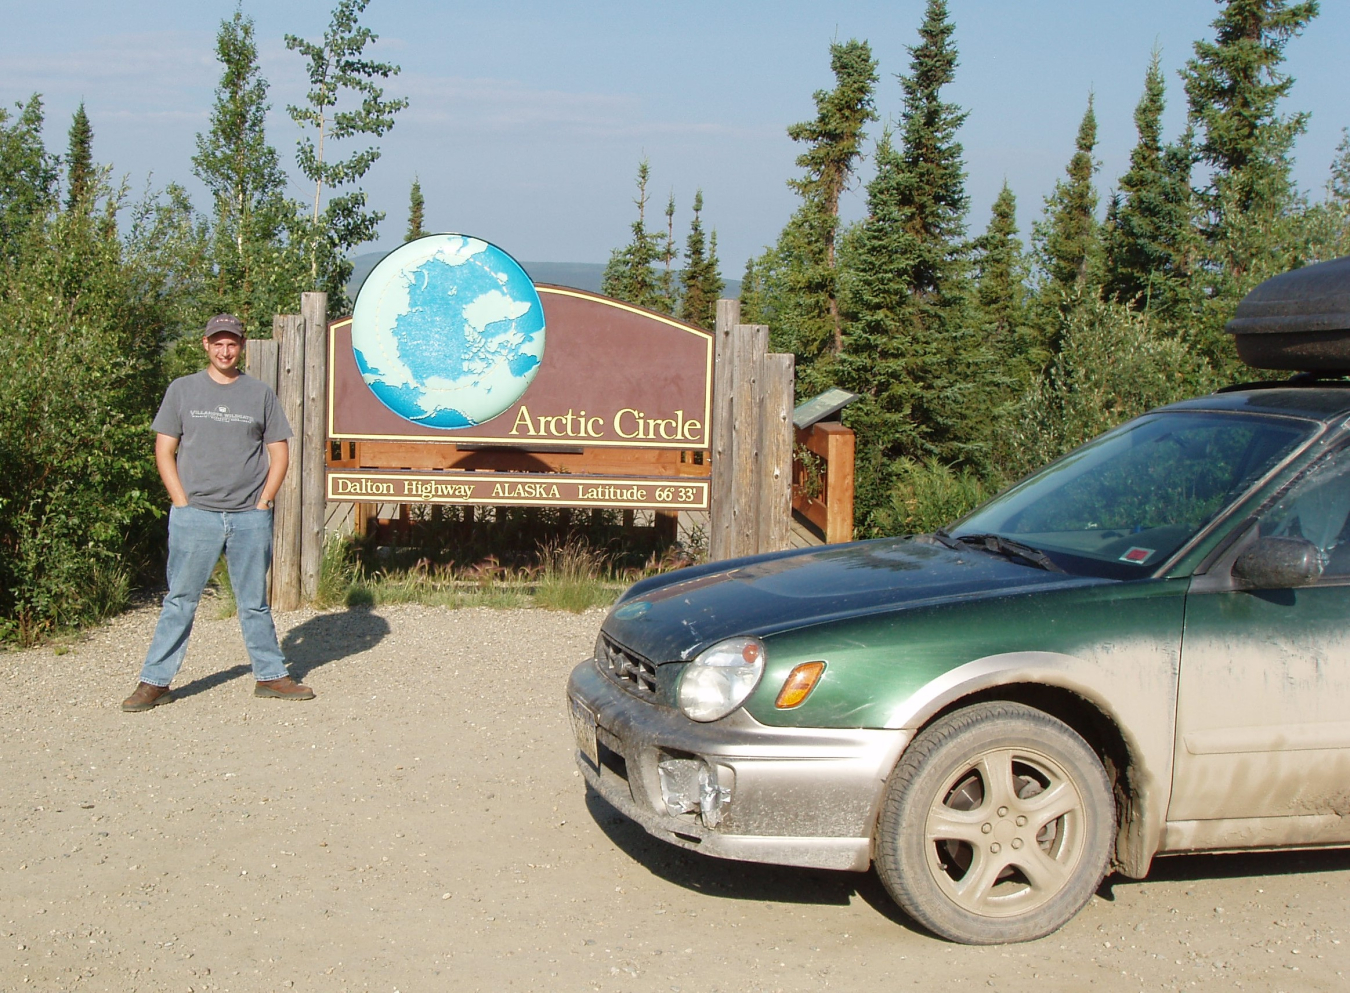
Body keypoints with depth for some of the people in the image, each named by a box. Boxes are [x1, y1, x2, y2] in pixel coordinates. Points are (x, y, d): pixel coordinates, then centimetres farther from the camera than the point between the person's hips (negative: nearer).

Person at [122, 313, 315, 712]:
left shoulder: (260, 394, 9)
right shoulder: (182, 390, 7)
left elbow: (279, 452, 11)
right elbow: (164, 450, 6)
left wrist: (262, 503, 1)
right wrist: (183, 503, -4)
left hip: (250, 518, 1)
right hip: (194, 515, -1)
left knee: (254, 603, 9)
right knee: (179, 601, 1)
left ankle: (271, 676, 17)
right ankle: (155, 682, 5)